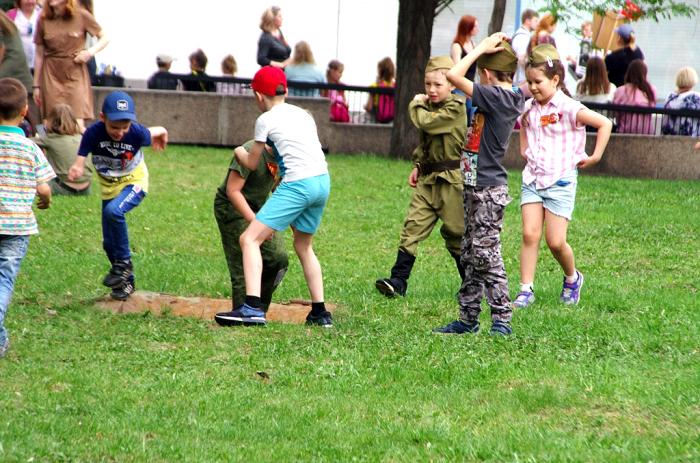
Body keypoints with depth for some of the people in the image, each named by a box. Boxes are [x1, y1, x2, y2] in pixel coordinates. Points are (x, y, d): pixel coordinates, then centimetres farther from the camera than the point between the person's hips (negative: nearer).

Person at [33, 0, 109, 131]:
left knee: (78, 124, -10)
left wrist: (90, 52, -13)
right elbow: (39, 55, 8)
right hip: (51, 76, 2)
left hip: (75, 74, -2)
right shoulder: (43, 19, 3)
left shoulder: (81, 16, -3)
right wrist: (36, 86, 10)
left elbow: (104, 38, 6)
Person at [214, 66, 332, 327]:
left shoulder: (266, 120, 0)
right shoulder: (302, 114, 18)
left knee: (250, 238, -7)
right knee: (303, 245, 26)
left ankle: (253, 307, -22)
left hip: (298, 184, -8)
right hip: (323, 181, 8)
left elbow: (251, 164, 10)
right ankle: (320, 313, 24)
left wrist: (239, 152, 31)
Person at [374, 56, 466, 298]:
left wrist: (416, 105, -6)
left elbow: (425, 123, -23)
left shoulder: (455, 109, -12)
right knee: (413, 226, -4)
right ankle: (398, 281, -9)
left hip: (450, 180, -7)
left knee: (455, 233, 3)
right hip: (427, 178, 7)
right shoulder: (431, 108, 14)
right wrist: (417, 166, 14)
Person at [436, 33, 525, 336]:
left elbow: (453, 75, -22)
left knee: (486, 255, -7)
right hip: (477, 188, 10)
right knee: (470, 255, 14)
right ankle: (468, 319, 20)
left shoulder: (493, 97, -18)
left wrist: (482, 48, -14)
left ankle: (501, 320, -3)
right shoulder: (511, 98, 9)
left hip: (488, 190, -10)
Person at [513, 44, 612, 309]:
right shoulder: (528, 108, 7)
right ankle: (526, 290, -2)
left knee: (555, 241, -4)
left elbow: (605, 123, -13)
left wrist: (595, 157, -10)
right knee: (530, 234, -6)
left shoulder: (568, 108, -13)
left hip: (560, 181, -5)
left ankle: (572, 278, 24)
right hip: (532, 179, 5)